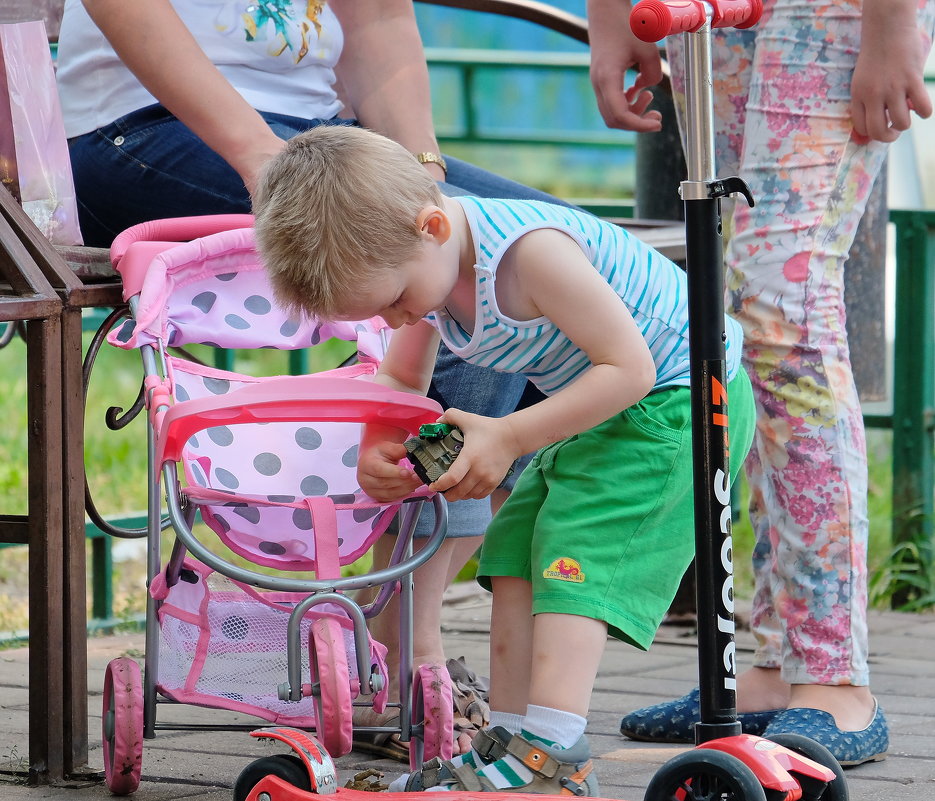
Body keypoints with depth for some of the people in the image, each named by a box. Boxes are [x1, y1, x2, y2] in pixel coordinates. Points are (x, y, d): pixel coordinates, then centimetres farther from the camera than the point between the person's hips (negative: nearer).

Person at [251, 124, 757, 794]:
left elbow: (629, 368, -29)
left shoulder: (531, 251, -32)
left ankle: (548, 758, -24)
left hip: (677, 397, -9)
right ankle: (511, 739, 4)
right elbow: (401, 380, 13)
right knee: (514, 557, 1)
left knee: (572, 560, -18)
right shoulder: (423, 262, -3)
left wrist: (507, 438, -27)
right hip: (601, 416, 9)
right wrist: (377, 451, -9)